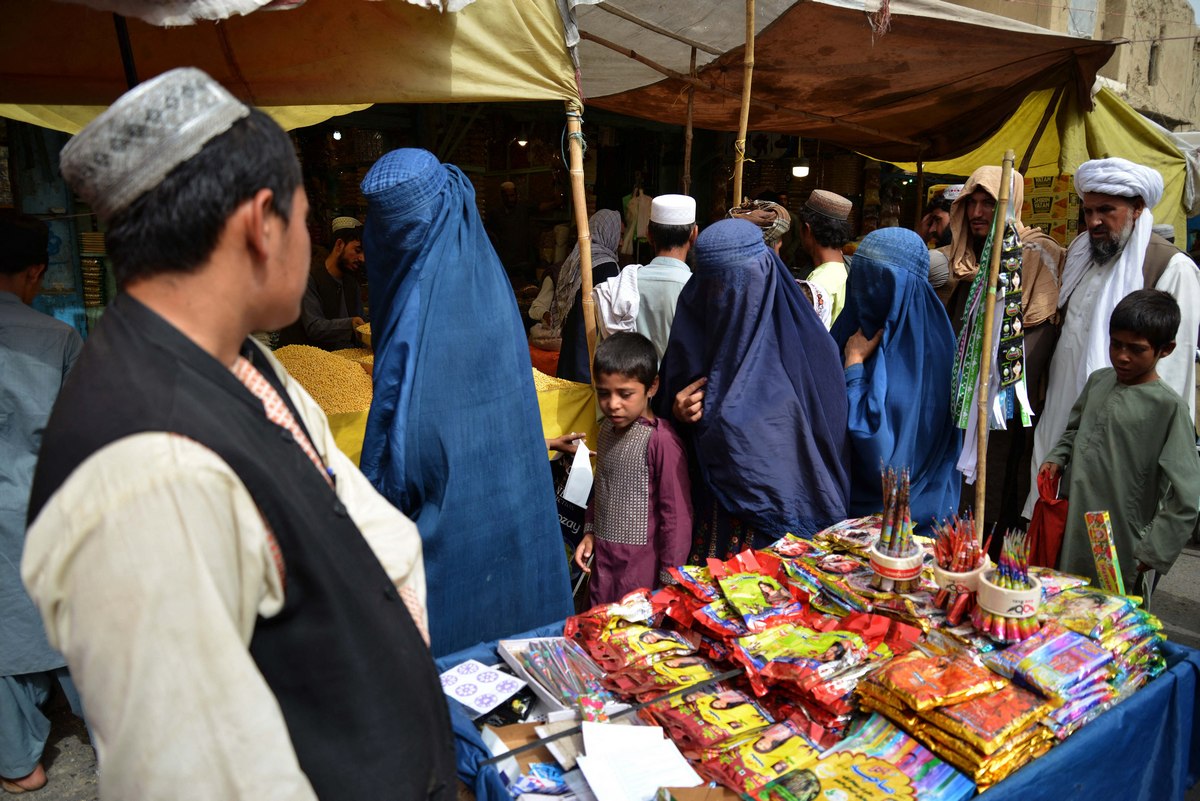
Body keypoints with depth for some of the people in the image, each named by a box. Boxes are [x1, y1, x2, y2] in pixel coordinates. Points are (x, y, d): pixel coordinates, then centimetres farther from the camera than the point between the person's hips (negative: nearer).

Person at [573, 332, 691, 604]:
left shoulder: (661, 440, -20)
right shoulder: (608, 428, 4)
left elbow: (677, 515, -16)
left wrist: (670, 580, -12)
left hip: (642, 564, -7)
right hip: (603, 558, 7)